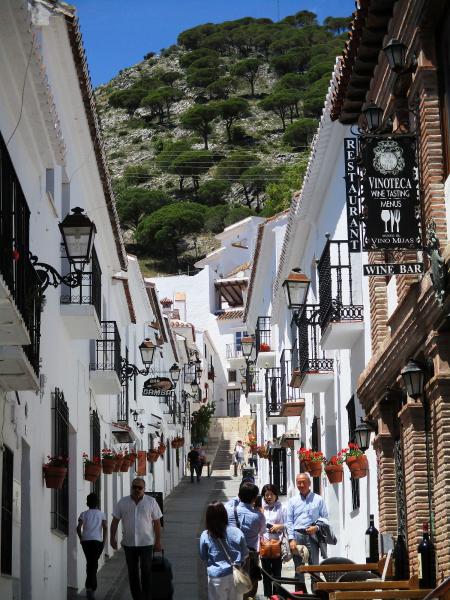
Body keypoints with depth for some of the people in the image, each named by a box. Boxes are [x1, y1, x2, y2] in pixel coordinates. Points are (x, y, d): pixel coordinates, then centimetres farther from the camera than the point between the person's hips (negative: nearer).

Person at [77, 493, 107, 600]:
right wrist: (104, 541, 2)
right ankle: (90, 586, -16)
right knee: (93, 564, -1)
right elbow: (105, 527, -5)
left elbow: (78, 528, -5)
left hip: (86, 541, 2)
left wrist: (81, 538, 9)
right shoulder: (101, 514, 5)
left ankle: (91, 586, 19)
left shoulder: (84, 514, 6)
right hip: (97, 541, -2)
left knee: (90, 563, 15)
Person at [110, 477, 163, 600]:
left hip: (146, 543, -2)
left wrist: (158, 542, -1)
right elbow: (115, 521, 7)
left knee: (146, 573, -4)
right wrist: (113, 538, 0)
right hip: (129, 544, 2)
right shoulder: (123, 502, 3)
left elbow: (157, 523, 1)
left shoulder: (151, 502, -1)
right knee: (132, 574, 8)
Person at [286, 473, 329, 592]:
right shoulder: (293, 501, 12)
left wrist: (317, 527, -11)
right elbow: (289, 522, 8)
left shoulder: (318, 500, 7)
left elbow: (325, 518, 8)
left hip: (312, 536, -2)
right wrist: (291, 539, -3)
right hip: (297, 535, 2)